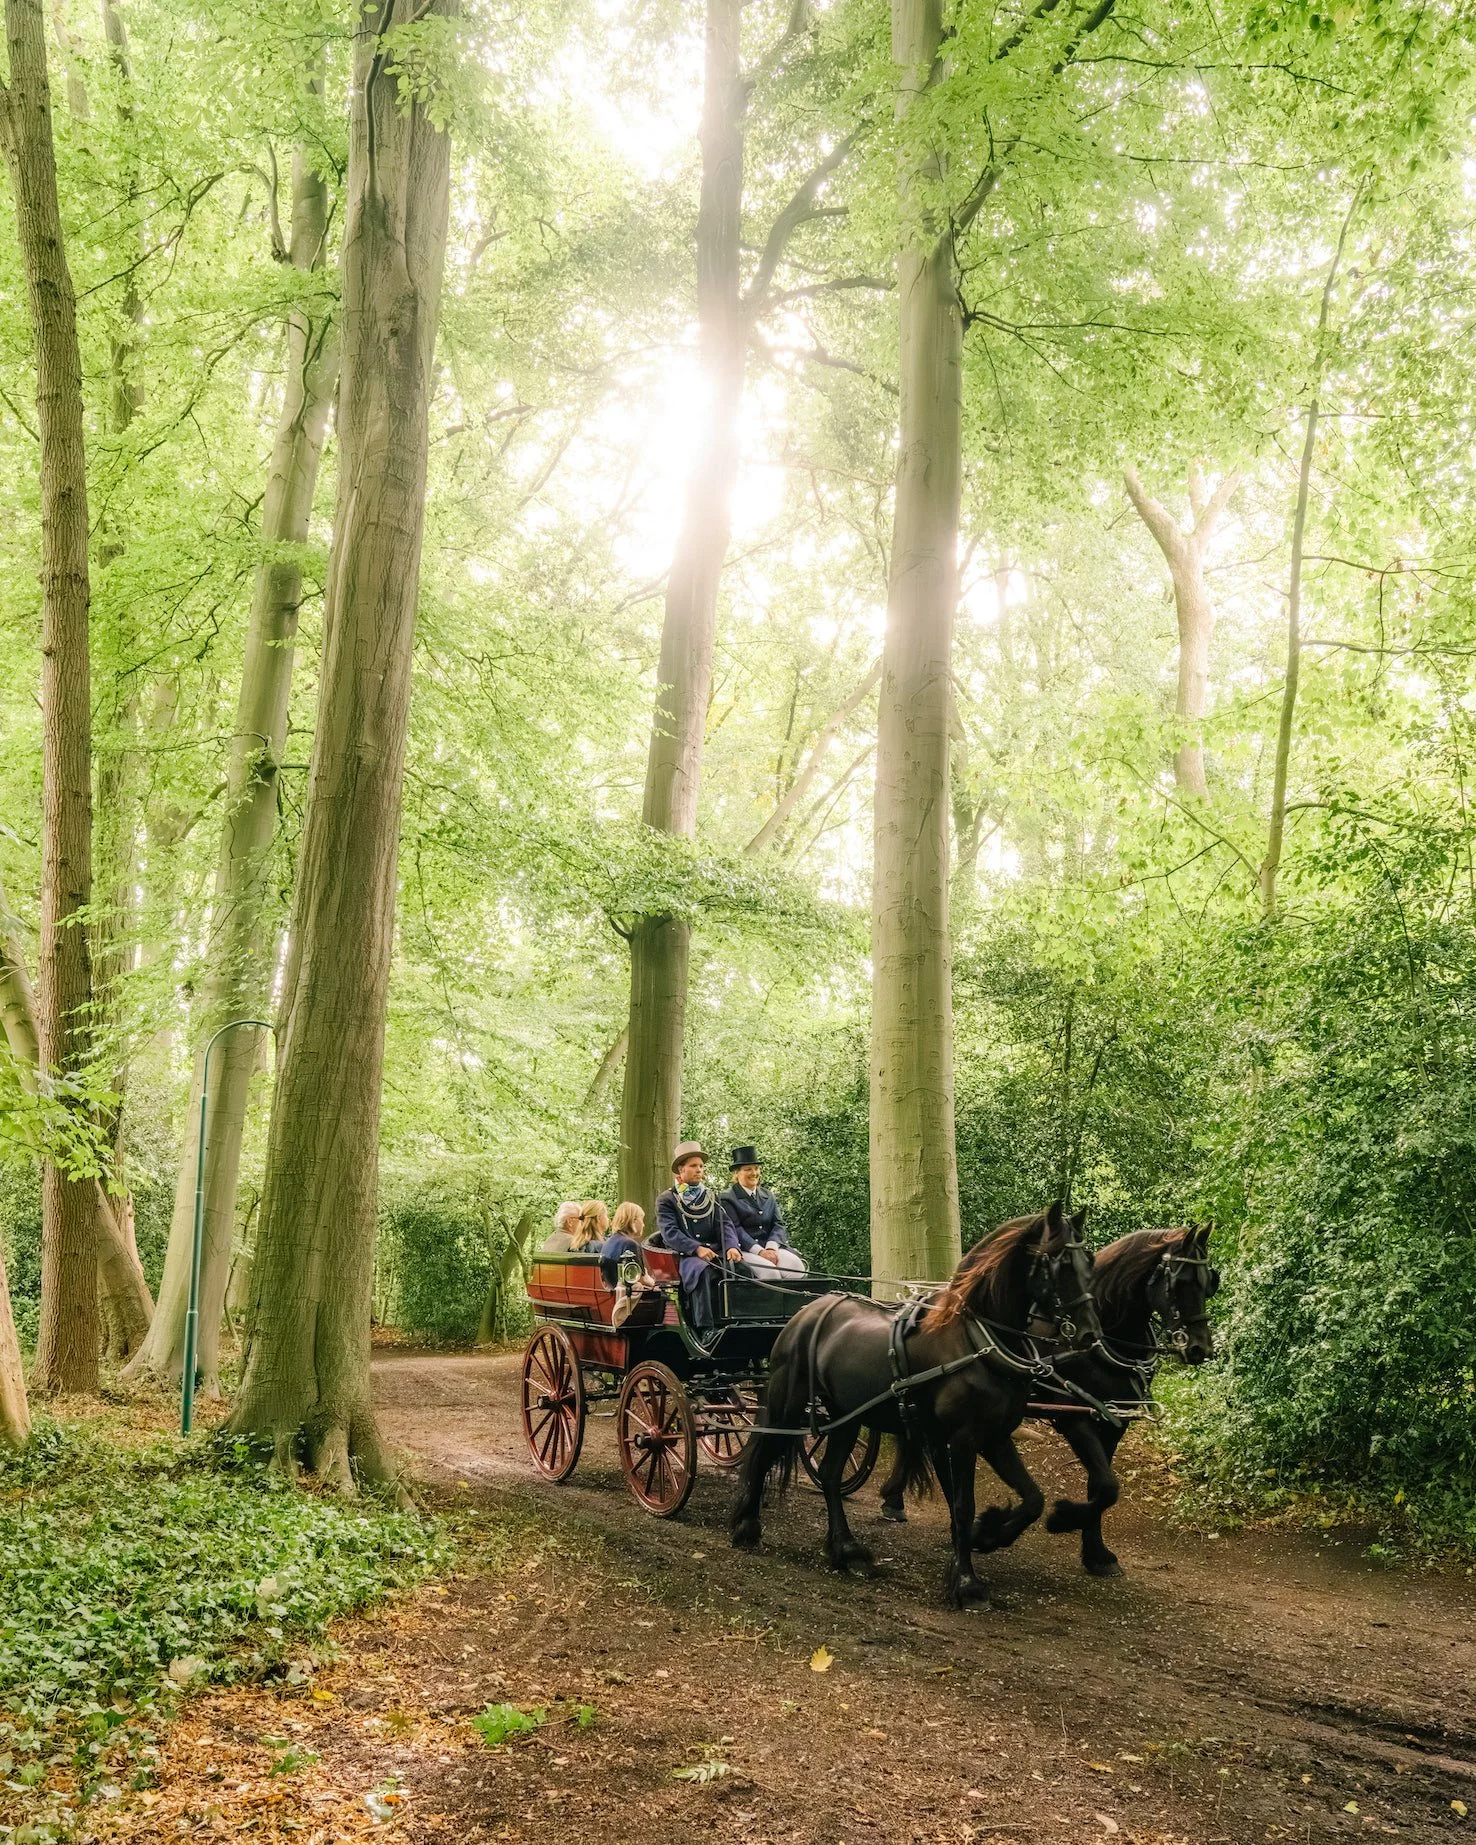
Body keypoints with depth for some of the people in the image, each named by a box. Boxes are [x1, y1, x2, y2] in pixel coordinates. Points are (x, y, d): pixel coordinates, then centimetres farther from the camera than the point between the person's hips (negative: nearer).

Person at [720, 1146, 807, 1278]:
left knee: (796, 1265, -23)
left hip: (771, 1248, 5)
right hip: (744, 1251, -5)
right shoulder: (727, 1198, 3)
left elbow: (778, 1223, 11)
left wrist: (771, 1248, -10)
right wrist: (759, 1251, -18)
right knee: (769, 1271, -32)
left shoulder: (768, 1196, 21)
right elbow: (735, 1229, -7)